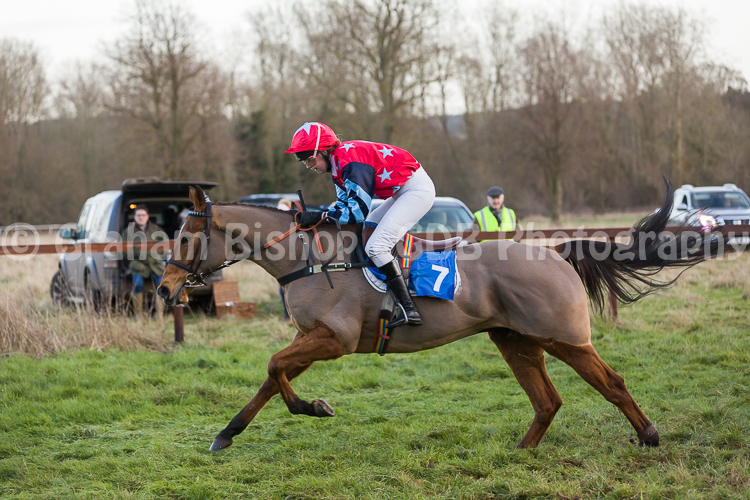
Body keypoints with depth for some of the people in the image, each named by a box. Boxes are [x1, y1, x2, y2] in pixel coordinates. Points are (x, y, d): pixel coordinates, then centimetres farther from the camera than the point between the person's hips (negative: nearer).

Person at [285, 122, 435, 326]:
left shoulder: (350, 162, -23)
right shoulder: (338, 164, 8)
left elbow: (358, 211, -24)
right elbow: (344, 205, 12)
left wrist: (320, 216, -22)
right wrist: (310, 216, 0)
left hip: (418, 189, -11)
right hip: (403, 192, 11)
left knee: (375, 247, -16)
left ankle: (409, 310, -18)